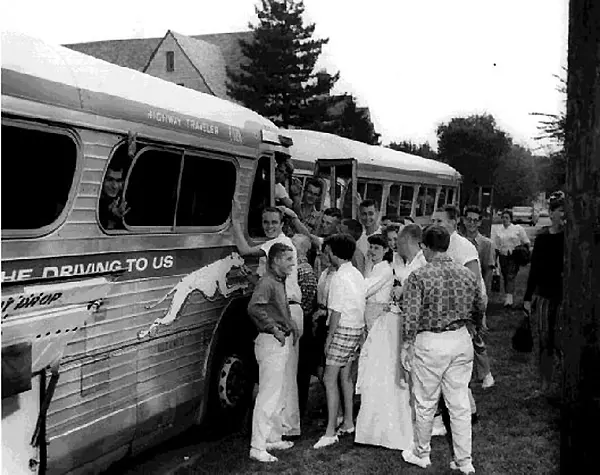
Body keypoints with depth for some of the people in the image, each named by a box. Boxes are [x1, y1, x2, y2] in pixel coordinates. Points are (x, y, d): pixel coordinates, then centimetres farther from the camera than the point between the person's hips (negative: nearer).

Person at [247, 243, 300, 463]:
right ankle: (257, 447, -1)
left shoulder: (280, 281, 14)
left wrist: (291, 325, 11)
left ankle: (274, 438, 30)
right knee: (268, 395, -7)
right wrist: (274, 329, -26)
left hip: (282, 342, 10)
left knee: (279, 395, 18)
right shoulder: (267, 282, -17)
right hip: (271, 343, -10)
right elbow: (254, 308, -32)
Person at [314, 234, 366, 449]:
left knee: (330, 379, -7)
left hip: (343, 329, -9)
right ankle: (348, 422, 26)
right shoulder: (357, 274, 10)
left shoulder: (339, 278, -17)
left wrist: (329, 338, -12)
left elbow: (336, 312, -18)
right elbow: (362, 301, 11)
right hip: (357, 327, 9)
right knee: (346, 376, 18)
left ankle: (331, 432, -8)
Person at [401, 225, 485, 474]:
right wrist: (474, 329, 31)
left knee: (425, 403, 12)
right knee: (460, 404, 12)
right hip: (461, 341, 4)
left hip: (429, 343, -4)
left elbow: (411, 316, -15)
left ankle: (421, 454, 28)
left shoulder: (418, 276, -13)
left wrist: (406, 346, -5)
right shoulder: (468, 274, 2)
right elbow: (479, 309, 13)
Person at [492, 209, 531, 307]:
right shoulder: (498, 230, 8)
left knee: (510, 277, -14)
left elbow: (526, 242, 6)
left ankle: (509, 299, -21)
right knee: (505, 277, 8)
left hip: (514, 257, -4)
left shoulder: (518, 228, 0)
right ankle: (507, 298, 19)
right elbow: (496, 246, 12)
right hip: (503, 256, 4)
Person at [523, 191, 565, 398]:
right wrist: (528, 296, 11)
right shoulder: (542, 236, 6)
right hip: (544, 294, 4)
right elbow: (534, 267, 11)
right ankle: (545, 386, 20)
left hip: (564, 296, -4)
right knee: (544, 342, 9)